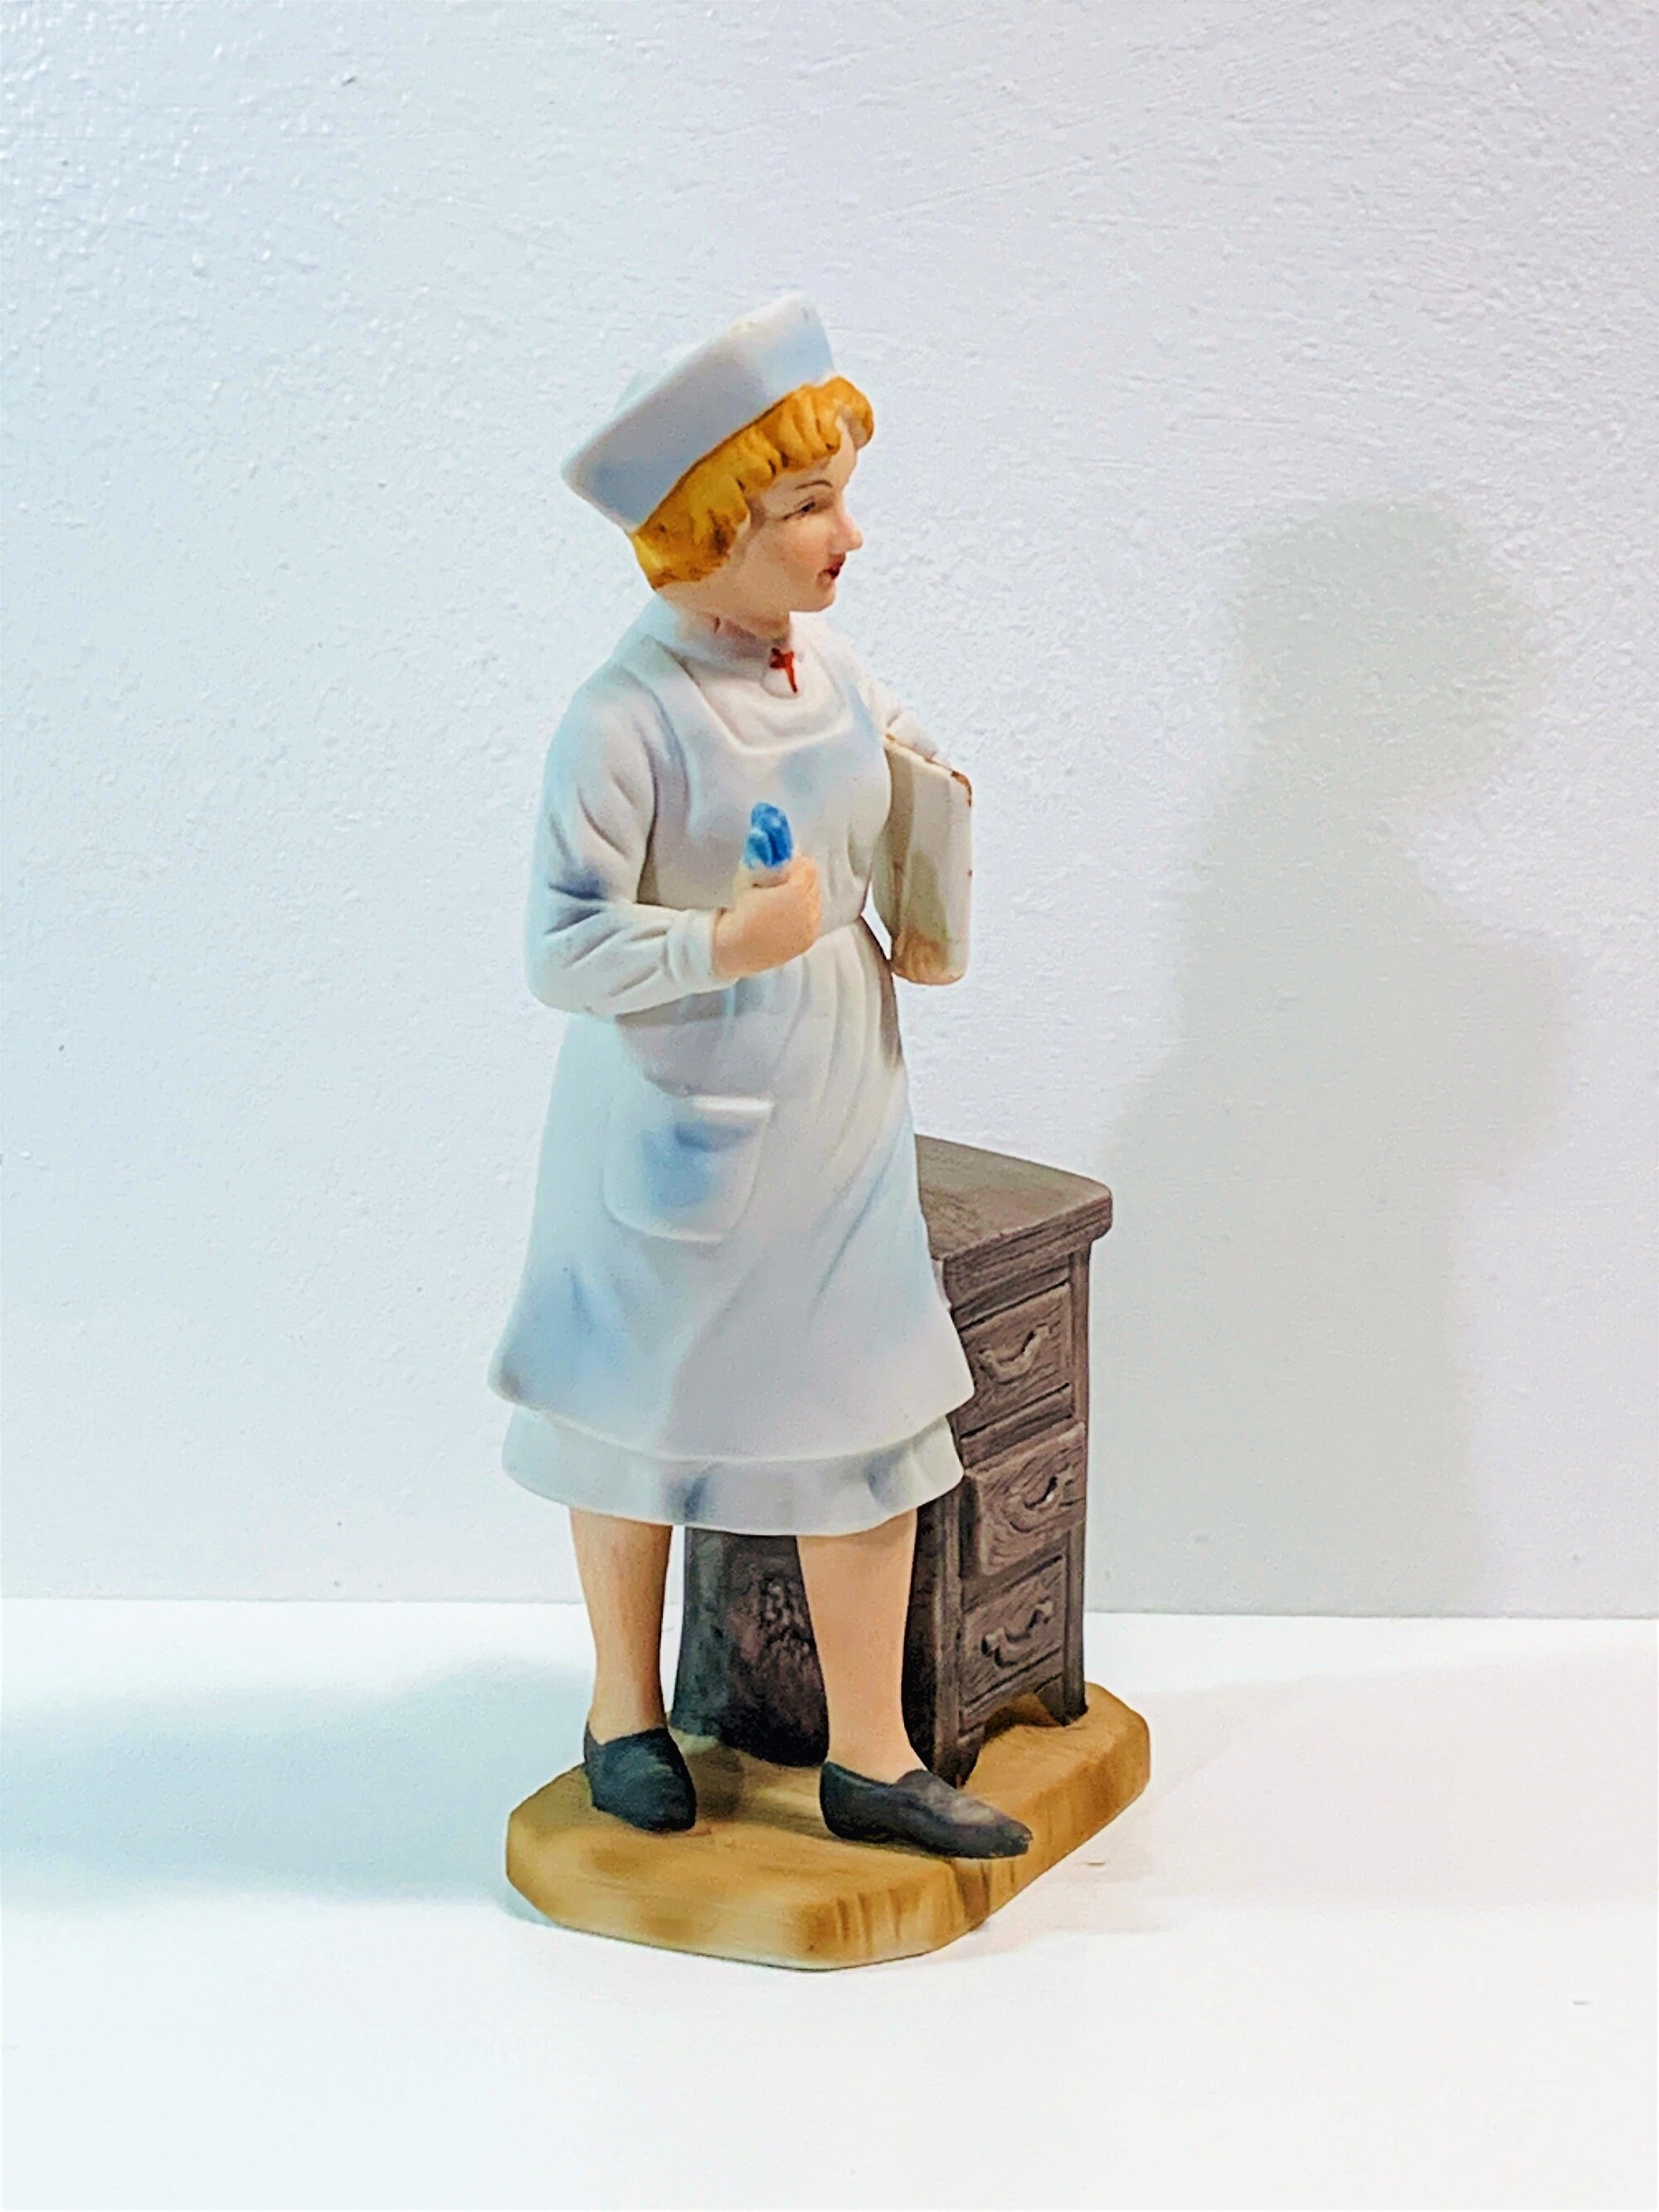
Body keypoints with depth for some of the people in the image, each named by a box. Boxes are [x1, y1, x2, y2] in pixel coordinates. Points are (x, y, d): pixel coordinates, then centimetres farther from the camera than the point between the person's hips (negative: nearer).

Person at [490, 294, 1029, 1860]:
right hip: (677, 1138, -6)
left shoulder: (831, 670, 1)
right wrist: (724, 943, -31)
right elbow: (560, 948, -22)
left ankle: (870, 1758, 20)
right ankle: (626, 1709, 36)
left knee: (869, 1424, 7)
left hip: (838, 1126, 6)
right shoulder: (626, 720, -21)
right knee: (643, 1416, 13)